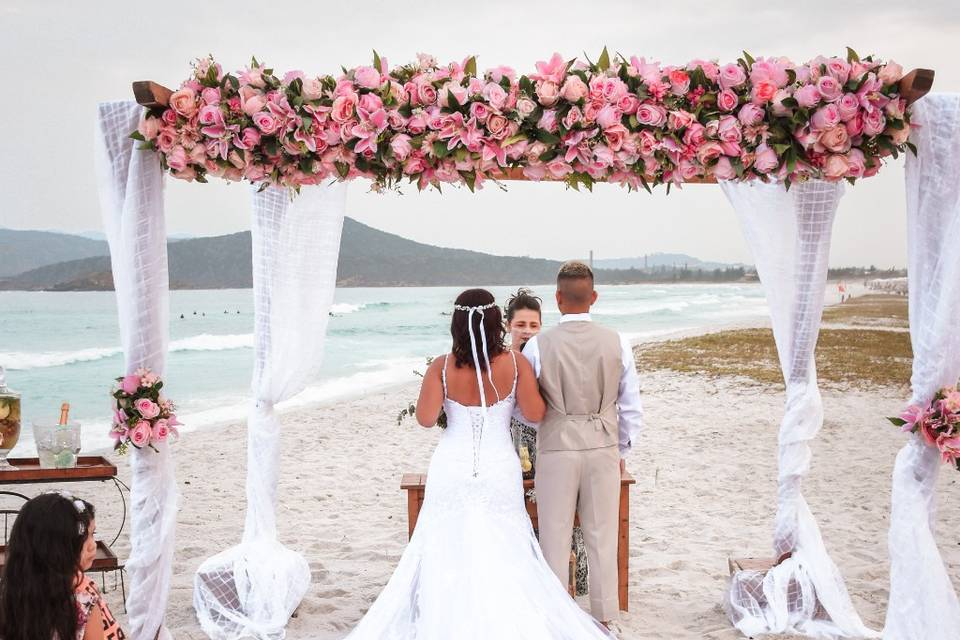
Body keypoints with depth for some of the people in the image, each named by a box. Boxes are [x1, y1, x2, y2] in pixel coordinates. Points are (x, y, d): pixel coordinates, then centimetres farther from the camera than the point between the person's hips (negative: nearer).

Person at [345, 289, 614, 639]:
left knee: (448, 552, 13)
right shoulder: (516, 363, -9)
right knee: (502, 554, 12)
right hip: (498, 470, 0)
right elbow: (535, 414, -8)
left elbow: (425, 418, -12)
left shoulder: (441, 366, -10)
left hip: (452, 469, 0)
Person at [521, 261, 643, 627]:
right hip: (604, 447, 2)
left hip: (557, 449, -2)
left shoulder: (538, 346, -10)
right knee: (603, 539, 12)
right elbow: (632, 408, 2)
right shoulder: (617, 344, -3)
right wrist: (621, 452, 15)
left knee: (555, 540, 9)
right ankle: (604, 618, 23)